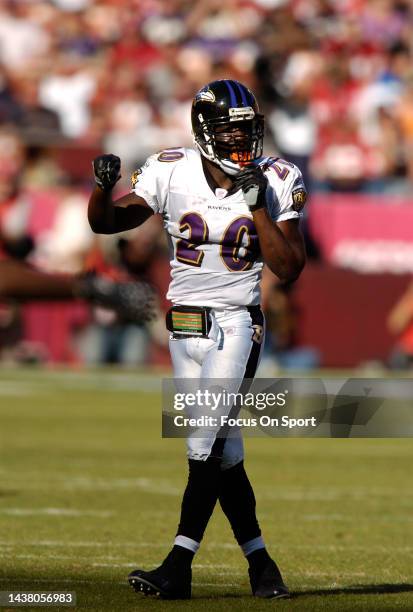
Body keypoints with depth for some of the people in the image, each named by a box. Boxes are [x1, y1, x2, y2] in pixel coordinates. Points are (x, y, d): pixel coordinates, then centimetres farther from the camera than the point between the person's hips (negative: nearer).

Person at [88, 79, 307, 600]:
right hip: (185, 326, 3)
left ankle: (178, 567, -15)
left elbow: (288, 269, -8)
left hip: (236, 325, -2)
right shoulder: (171, 174, -3)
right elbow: (105, 222, 2)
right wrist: (104, 185, -20)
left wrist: (257, 208, -18)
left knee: (206, 443, -14)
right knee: (223, 453, 5)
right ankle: (259, 562, 16)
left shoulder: (274, 183, -5)